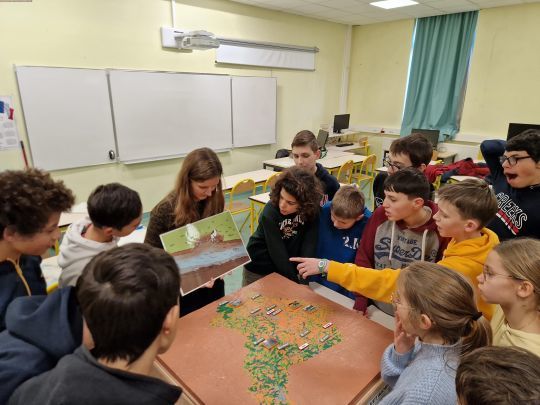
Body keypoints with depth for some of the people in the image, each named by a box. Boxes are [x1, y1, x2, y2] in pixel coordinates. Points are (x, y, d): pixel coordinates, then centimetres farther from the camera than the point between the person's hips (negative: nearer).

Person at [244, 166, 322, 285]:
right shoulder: (269, 213, -29)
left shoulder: (312, 210, -21)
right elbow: (278, 253, -27)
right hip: (259, 269, -2)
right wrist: (296, 281, -23)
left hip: (288, 265, 3)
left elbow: (309, 244, -22)